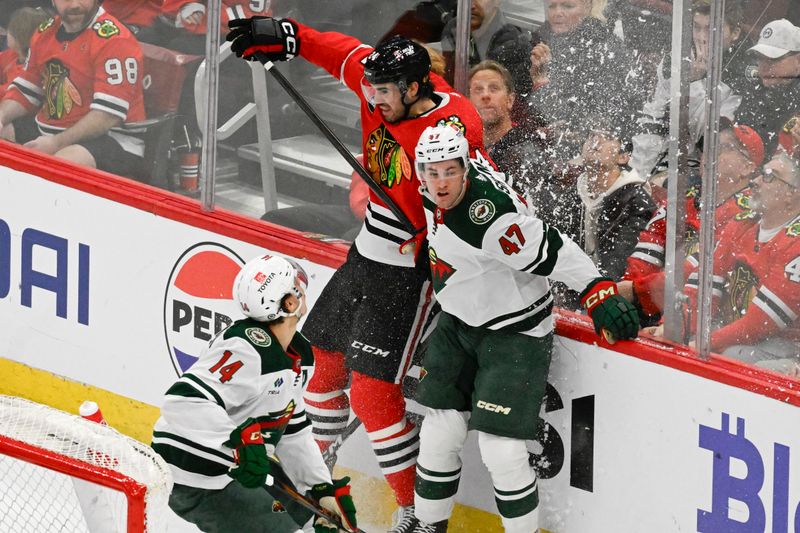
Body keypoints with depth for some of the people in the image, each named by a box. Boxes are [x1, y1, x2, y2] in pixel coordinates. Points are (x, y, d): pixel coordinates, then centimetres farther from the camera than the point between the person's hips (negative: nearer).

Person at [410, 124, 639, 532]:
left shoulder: (491, 220, -33)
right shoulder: (432, 194, -8)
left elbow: (555, 252, -27)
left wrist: (599, 295, -24)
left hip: (515, 332, -7)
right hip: (458, 324, 7)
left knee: (500, 449, -12)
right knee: (440, 434, 5)